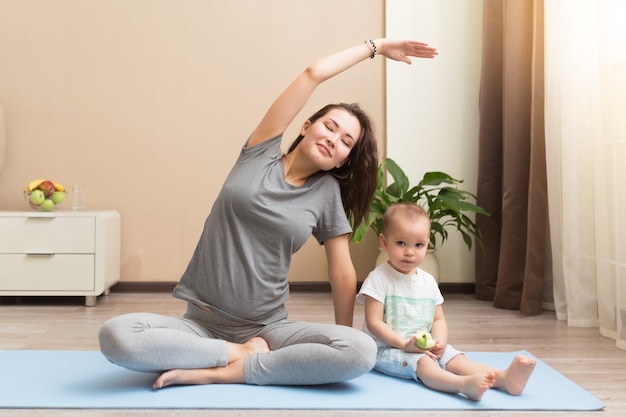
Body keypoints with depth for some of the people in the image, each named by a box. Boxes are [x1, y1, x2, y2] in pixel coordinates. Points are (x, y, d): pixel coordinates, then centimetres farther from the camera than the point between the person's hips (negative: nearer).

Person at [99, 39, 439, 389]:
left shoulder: (327, 191, 4)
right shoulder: (261, 154, 2)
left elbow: (342, 273, 6)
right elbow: (314, 73, -2)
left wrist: (344, 340, 8)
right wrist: (375, 46, 9)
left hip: (268, 329, 1)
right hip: (202, 324, 0)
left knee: (362, 352, -25)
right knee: (115, 337, -27)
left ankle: (218, 373, -18)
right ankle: (245, 355, -12)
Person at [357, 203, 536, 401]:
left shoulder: (428, 281, 9)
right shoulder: (379, 278, -11)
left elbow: (438, 319, 13)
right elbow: (374, 322, -14)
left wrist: (440, 341, -9)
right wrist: (404, 344, -23)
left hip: (425, 347, 7)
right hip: (388, 348, -6)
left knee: (455, 359, -15)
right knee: (422, 363, -32)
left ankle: (504, 378, -34)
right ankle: (464, 384, -56)